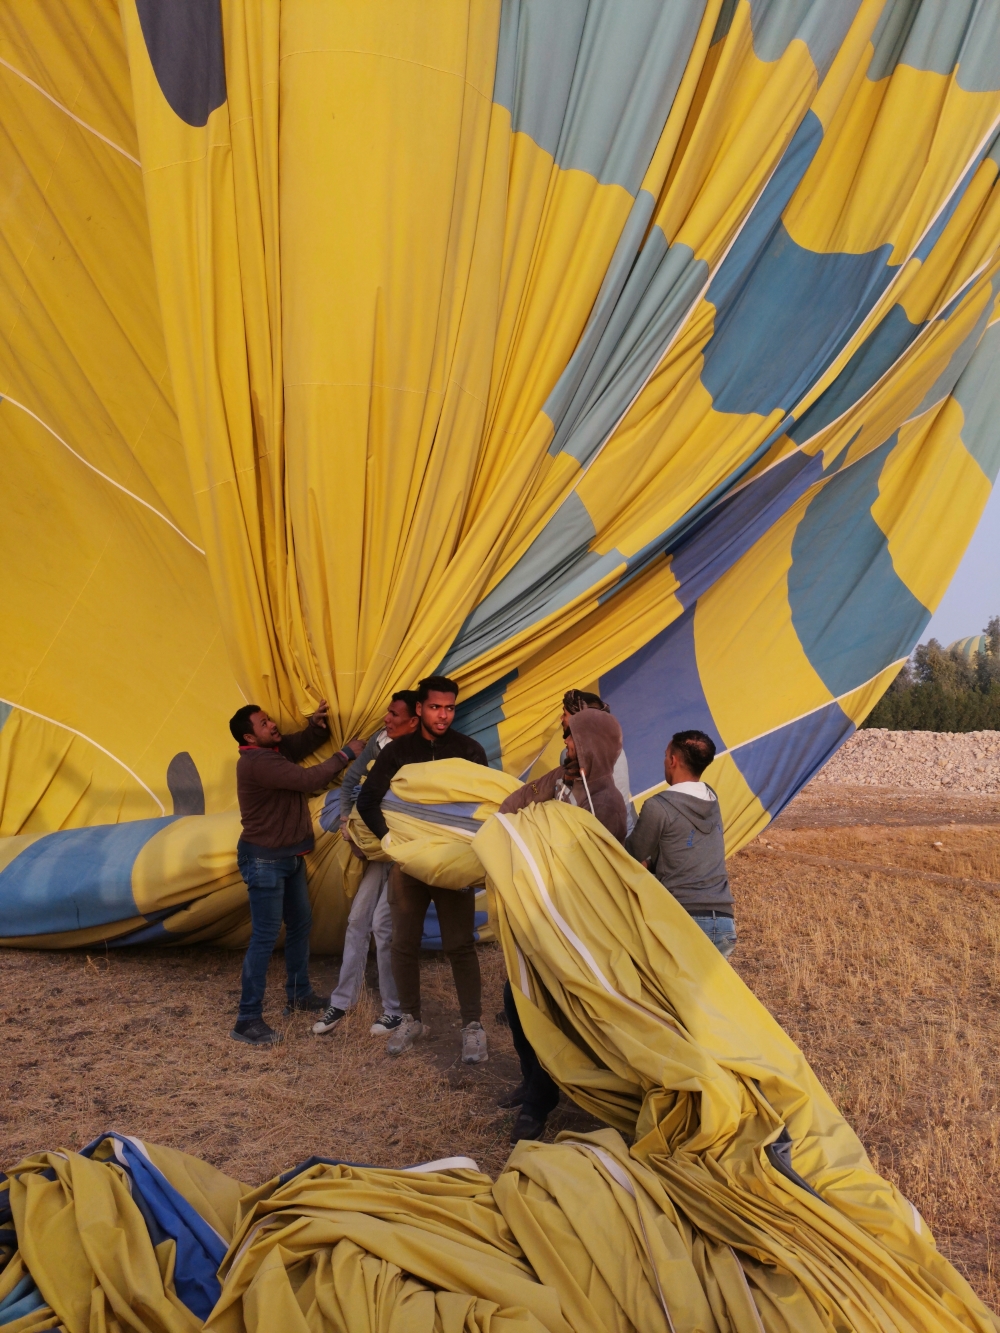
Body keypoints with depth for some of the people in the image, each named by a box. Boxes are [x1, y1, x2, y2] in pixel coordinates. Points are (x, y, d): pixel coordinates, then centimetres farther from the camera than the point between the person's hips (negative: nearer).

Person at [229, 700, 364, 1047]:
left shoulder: (275, 749, 4)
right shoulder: (256, 762, -25)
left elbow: (304, 744, 20)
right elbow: (309, 779, -29)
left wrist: (317, 724, -1)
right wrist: (346, 754, -19)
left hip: (290, 856, 10)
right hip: (264, 860, -10)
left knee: (300, 923, 19)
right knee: (265, 936, -9)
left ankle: (299, 994, 36)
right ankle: (247, 1020, -3)